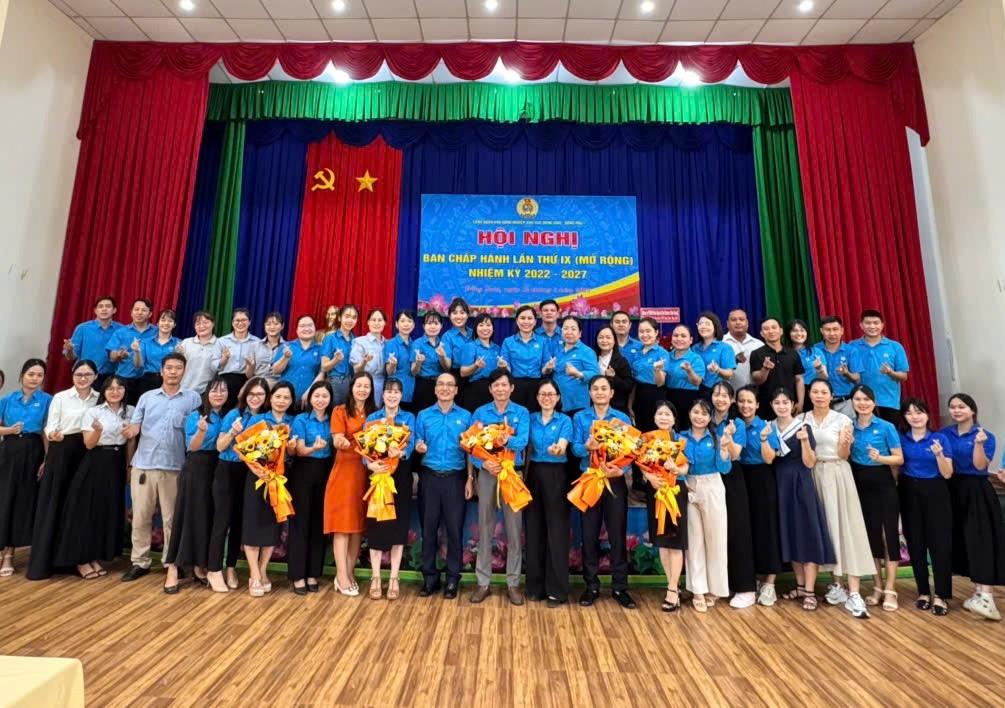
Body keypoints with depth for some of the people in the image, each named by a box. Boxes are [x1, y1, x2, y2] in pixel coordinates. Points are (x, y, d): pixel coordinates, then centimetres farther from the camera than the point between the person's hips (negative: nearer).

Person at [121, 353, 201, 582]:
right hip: (143, 464, 2)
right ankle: (139, 562, 20)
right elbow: (134, 427, 6)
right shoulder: (147, 397, 10)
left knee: (171, 518, 6)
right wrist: (130, 431, -14)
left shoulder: (193, 398, 3)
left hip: (175, 467, -2)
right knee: (140, 517, 7)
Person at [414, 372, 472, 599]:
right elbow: (417, 446, 8)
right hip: (429, 477, 1)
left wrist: (470, 479, -2)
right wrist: (419, 448, -15)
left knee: (454, 528, 2)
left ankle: (452, 578, 16)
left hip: (455, 478, -1)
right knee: (428, 527, 6)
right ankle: (430, 577, 20)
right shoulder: (423, 415, 8)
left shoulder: (466, 416, 6)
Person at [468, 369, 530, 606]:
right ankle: (483, 582, 19)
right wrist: (484, 463, -19)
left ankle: (513, 583, 18)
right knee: (485, 529, 7)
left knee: (514, 529, 5)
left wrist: (508, 440, -33)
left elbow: (523, 441, -15)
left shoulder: (522, 413, 1)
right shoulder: (480, 413, 4)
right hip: (486, 473, 1)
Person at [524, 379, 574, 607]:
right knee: (534, 529, 8)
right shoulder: (531, 419, 9)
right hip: (534, 475, 4)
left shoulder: (564, 420, -1)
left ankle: (557, 589, 7)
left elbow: (563, 447, -18)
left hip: (556, 476, -3)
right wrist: (524, 475, 3)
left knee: (556, 530, -2)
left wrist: (557, 449, -40)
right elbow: (527, 449, 12)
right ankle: (536, 585, 20)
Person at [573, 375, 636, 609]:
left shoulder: (622, 418, 4)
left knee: (618, 535, 5)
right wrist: (587, 447, -30)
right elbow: (575, 447, -8)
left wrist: (621, 469, -20)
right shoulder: (580, 418, 3)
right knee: (589, 535, 6)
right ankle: (591, 586, 20)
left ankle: (620, 587, 18)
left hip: (616, 480, 0)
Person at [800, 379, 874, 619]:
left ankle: (853, 593, -4)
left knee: (845, 527, -6)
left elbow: (843, 455, -4)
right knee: (823, 528, 6)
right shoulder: (802, 420, 5)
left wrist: (845, 443, -23)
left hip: (837, 476, -2)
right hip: (813, 476, 2)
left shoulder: (842, 420, -1)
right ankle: (836, 584, 19)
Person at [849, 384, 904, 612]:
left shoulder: (886, 427, -5)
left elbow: (899, 458, -6)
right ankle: (877, 587, 21)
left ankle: (890, 590, 8)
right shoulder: (849, 427, 4)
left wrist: (880, 458, -23)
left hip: (883, 484, -3)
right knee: (871, 533, 10)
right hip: (860, 485, 3)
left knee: (890, 533, -2)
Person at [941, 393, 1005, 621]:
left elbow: (980, 466, -14)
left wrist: (979, 443, -26)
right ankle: (978, 591, 19)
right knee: (961, 540, 7)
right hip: (953, 492, 4)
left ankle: (986, 596, -13)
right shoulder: (944, 433, 8)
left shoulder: (986, 436, -2)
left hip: (977, 493, -4)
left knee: (980, 539, -11)